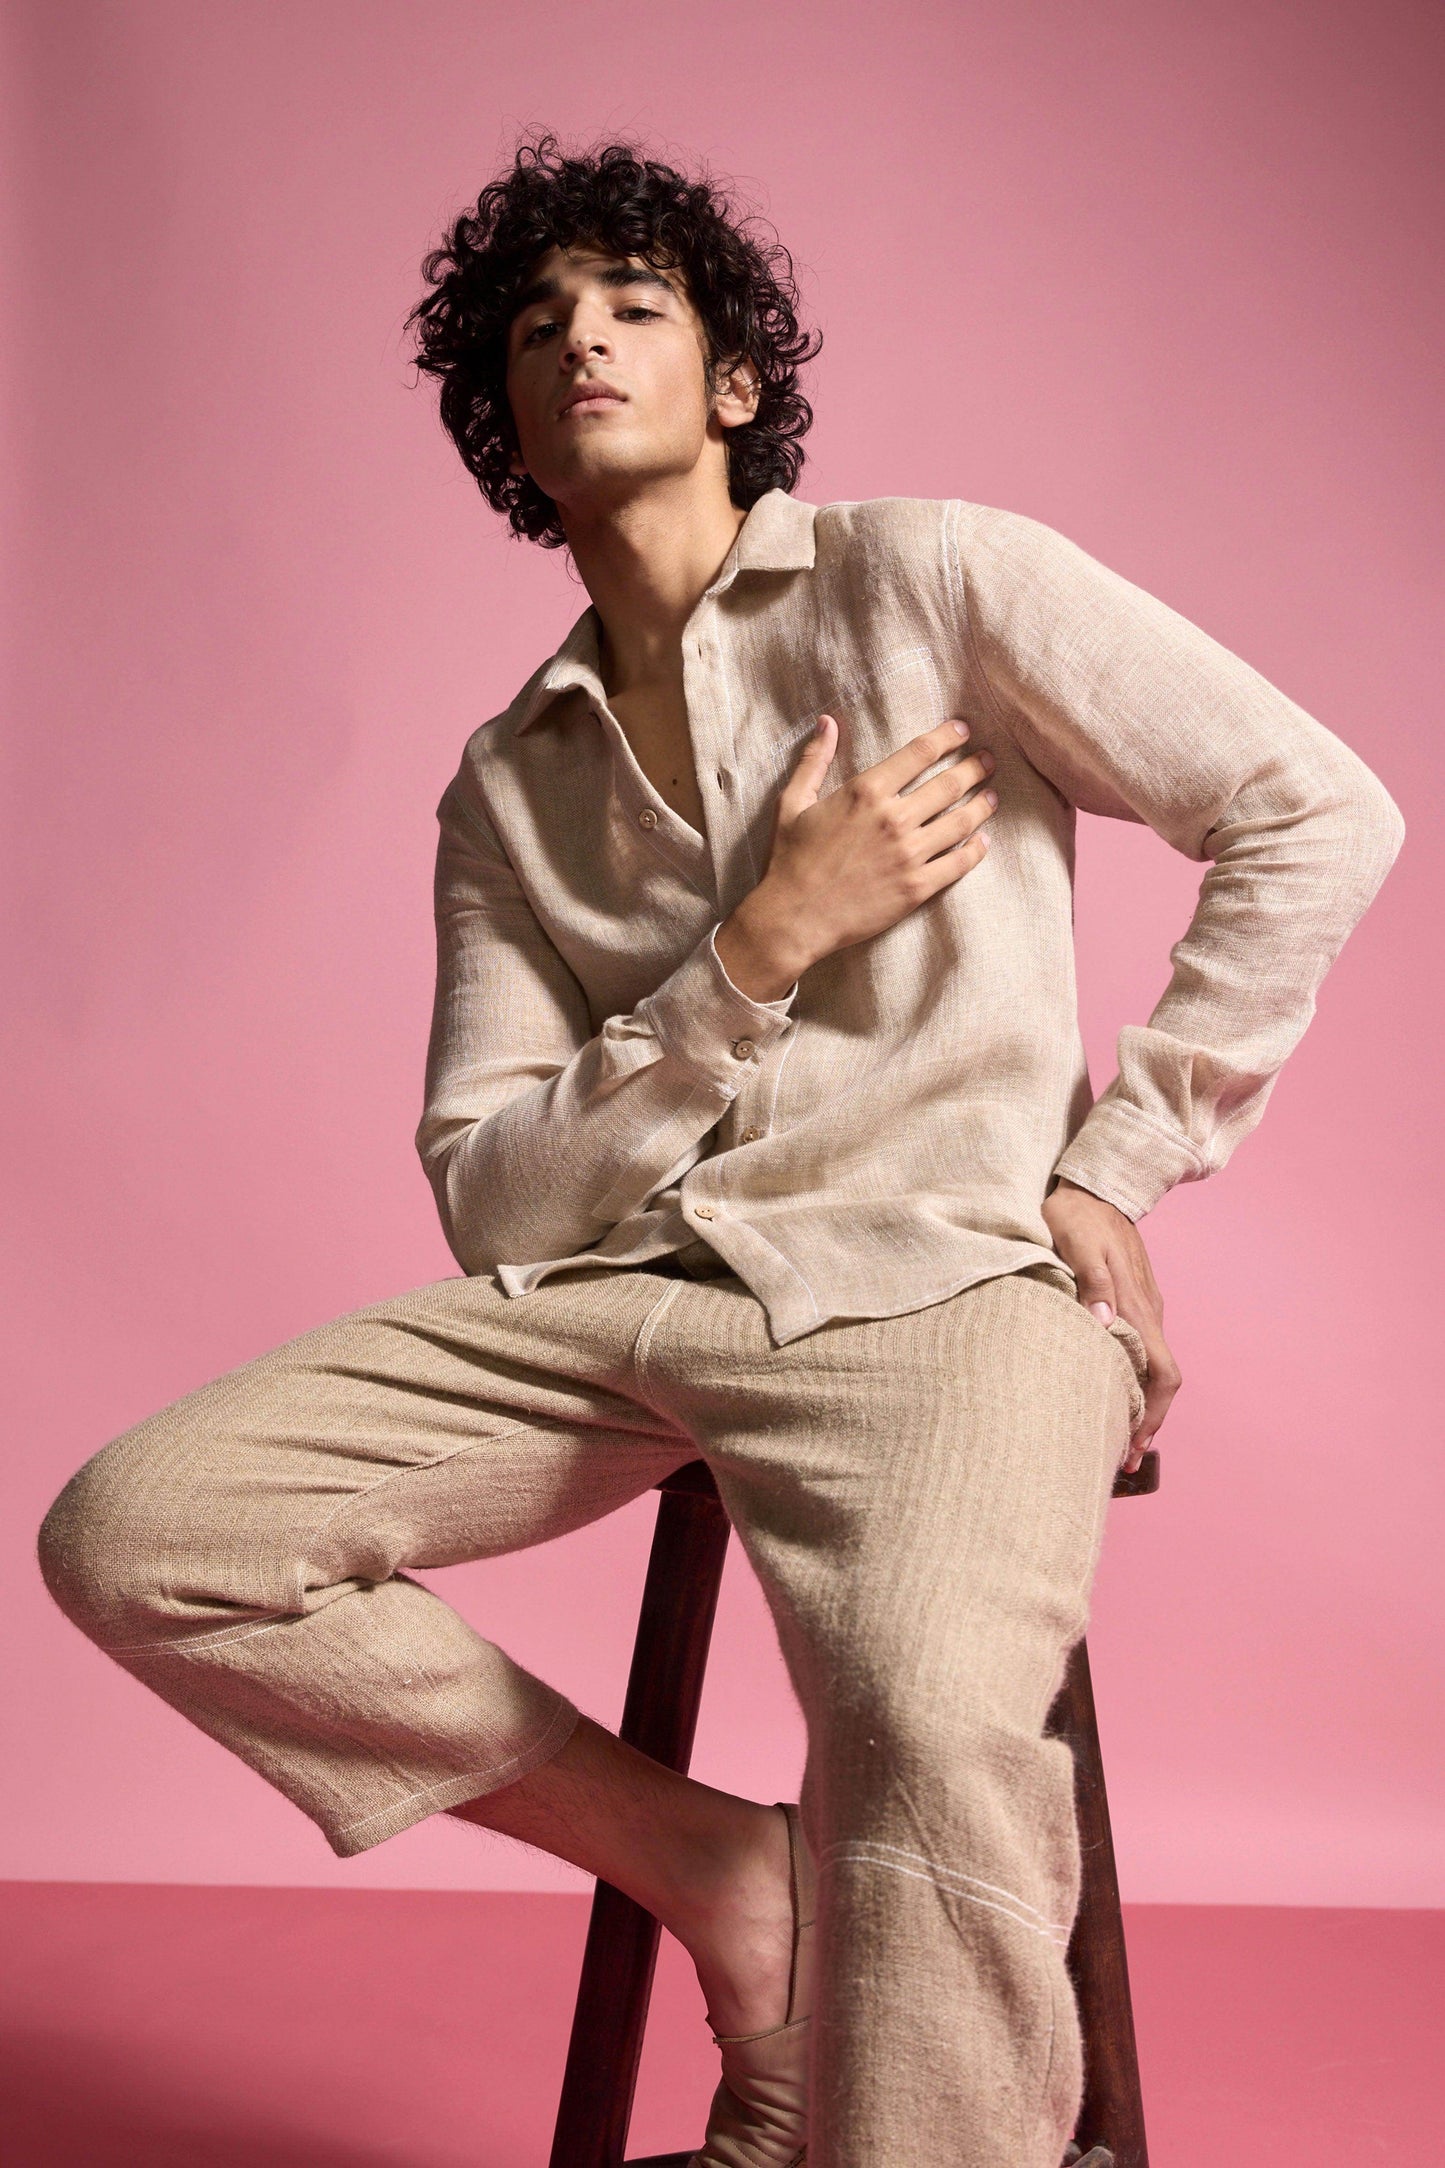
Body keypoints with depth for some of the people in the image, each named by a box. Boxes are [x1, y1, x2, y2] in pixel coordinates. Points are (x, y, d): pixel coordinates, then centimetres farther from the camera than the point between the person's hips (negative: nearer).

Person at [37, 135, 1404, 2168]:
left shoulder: (927, 576, 6)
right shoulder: (503, 788, 16)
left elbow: (1319, 814, 3)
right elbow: (489, 1200, 6)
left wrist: (1118, 1167, -1)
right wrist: (765, 949, -7)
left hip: (936, 1279, -5)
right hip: (612, 1299, 5)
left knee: (932, 1723, -37)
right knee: (129, 1531, -12)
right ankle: (718, 1870, -2)